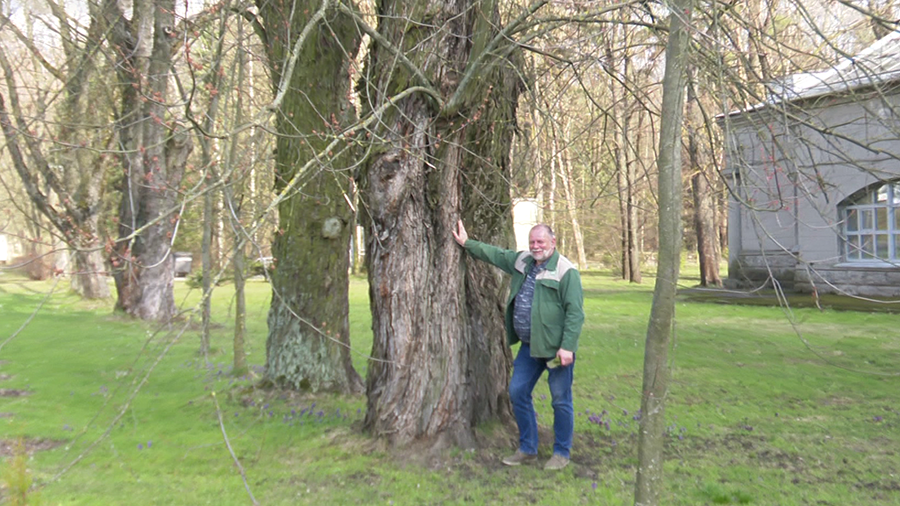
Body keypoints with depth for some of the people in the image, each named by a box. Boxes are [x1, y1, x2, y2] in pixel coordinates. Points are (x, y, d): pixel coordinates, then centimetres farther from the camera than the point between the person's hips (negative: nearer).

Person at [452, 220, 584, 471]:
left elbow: (575, 313, -16)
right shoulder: (522, 261, 10)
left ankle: (562, 453, 21)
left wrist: (567, 347, -21)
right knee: (517, 392, 10)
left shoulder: (566, 271, -12)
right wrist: (467, 243, 24)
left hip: (556, 348, -7)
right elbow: (494, 254, 25)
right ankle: (527, 449, 25)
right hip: (529, 346, 7)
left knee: (561, 400, 4)